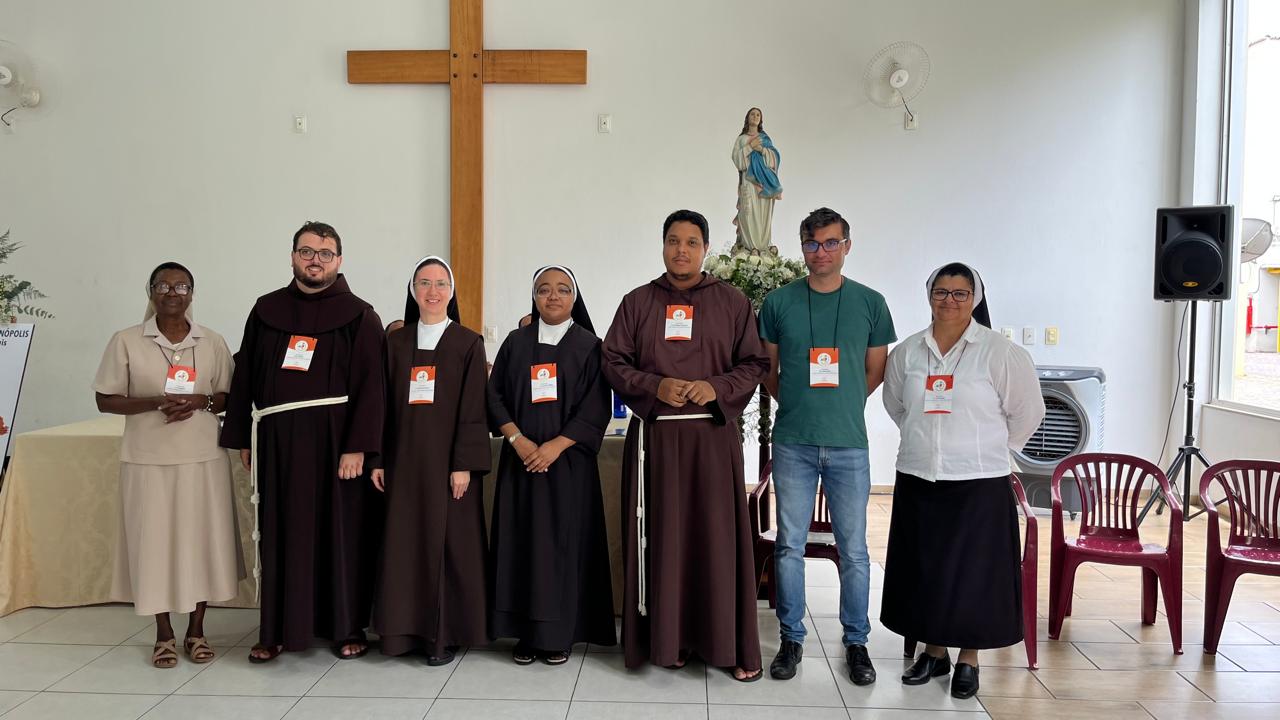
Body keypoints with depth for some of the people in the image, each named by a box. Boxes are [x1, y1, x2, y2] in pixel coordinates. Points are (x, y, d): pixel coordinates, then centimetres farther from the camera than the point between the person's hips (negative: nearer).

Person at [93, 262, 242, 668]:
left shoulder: (213, 343, 5)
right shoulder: (126, 342, 0)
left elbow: (231, 397, 9)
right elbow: (105, 400, 0)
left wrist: (201, 402, -13)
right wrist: (156, 403, -16)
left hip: (203, 459, 1)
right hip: (148, 460, -1)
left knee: (202, 540, 5)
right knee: (154, 542, 3)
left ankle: (196, 630, 19)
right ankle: (164, 634, 18)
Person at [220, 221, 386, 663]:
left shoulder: (358, 316, -2)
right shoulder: (266, 311, 8)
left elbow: (369, 386, -8)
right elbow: (245, 376, 10)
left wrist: (357, 446, -15)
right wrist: (243, 440, 6)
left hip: (334, 441, -3)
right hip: (277, 442, 3)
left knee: (341, 532, 5)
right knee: (280, 533, 8)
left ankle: (346, 627, 17)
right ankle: (278, 629, 19)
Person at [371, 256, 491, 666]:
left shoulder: (468, 343, -1)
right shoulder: (396, 342, 9)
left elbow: (472, 409, -5)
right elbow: (385, 405, 9)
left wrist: (464, 464, -11)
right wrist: (378, 459, 4)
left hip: (447, 459, -3)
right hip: (404, 459, 3)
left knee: (448, 541, 1)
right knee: (404, 541, 6)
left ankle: (445, 633, 11)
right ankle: (409, 628, 17)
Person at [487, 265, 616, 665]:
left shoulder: (588, 345, 1)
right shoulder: (516, 342, 9)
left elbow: (597, 406, -5)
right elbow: (495, 395, 4)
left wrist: (556, 445, -14)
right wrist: (517, 440, -10)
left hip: (568, 460, -2)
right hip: (521, 458, 2)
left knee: (564, 541, 0)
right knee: (523, 540, 3)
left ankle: (560, 634, 9)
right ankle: (526, 633, 10)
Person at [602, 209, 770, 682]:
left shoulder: (732, 302, 6)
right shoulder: (637, 302, 8)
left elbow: (754, 364, 5)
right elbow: (614, 363, 5)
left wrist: (717, 387, -13)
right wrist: (656, 386, -12)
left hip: (713, 434, -1)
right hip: (654, 435, 1)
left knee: (718, 535, 0)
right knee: (660, 535, 2)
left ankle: (729, 644, 10)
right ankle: (666, 638, 13)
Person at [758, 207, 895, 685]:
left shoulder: (870, 303, 3)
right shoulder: (779, 302, 2)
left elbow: (876, 372, 11)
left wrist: (841, 405, 8)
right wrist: (798, 403, 5)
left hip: (848, 443, 0)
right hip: (793, 443, 0)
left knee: (853, 548, 7)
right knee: (790, 544, 7)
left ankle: (856, 641, 22)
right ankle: (791, 638, 21)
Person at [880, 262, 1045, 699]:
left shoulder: (999, 352, -7)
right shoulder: (907, 352, 4)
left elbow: (1027, 411, 1)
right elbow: (895, 405, 19)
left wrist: (990, 448, 7)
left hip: (978, 483, -3)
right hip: (917, 481, 4)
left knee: (972, 572, 3)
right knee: (924, 569, 10)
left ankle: (968, 659, 18)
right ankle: (934, 651, 26)